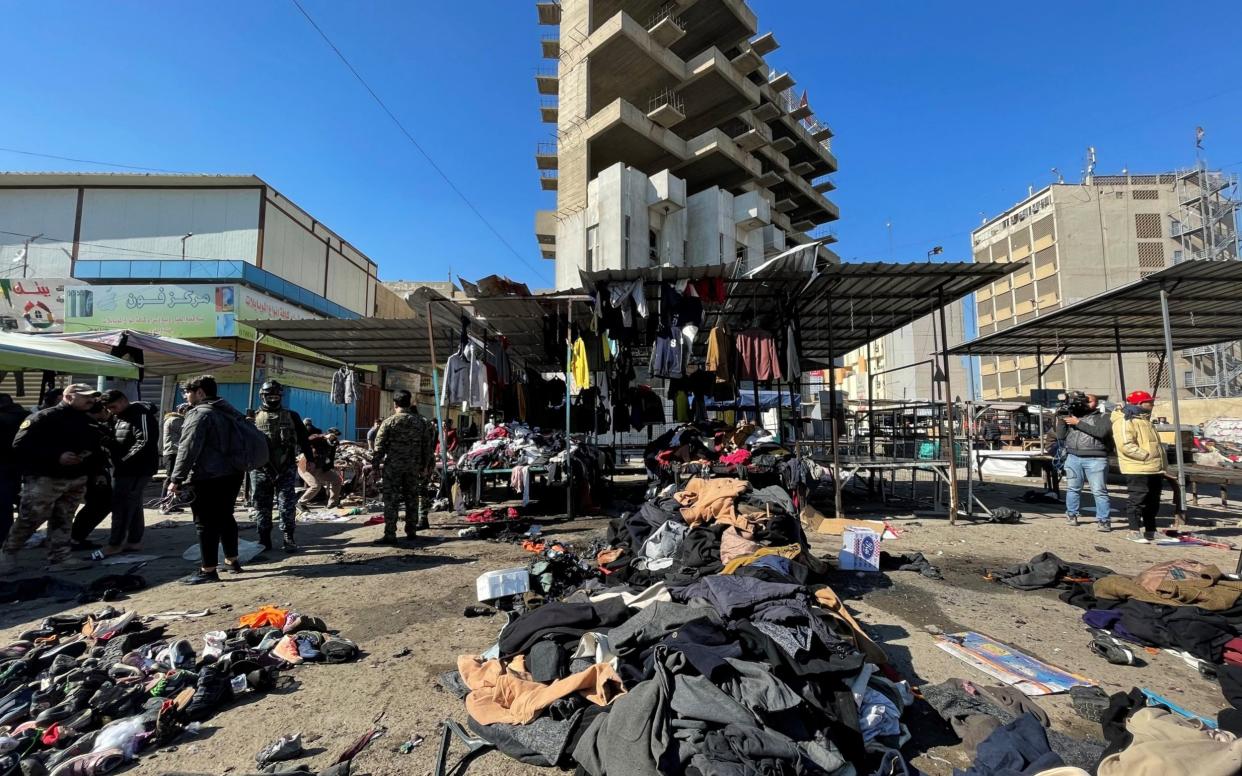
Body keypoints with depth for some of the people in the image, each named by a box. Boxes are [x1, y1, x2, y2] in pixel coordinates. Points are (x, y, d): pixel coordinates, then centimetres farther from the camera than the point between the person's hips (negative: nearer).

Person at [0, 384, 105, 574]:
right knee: (28, 521, 1)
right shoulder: (43, 418, -10)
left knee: (62, 522, 10)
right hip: (44, 479, -6)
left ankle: (59, 559, 14)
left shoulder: (87, 421, 12)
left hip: (76, 480, 6)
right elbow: (20, 446, -16)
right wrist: (57, 456, -23)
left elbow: (94, 447, 21)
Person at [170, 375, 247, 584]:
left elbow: (188, 449, -17)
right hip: (232, 473, 9)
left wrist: (177, 479, -14)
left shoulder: (200, 413, -13)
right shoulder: (228, 411, 14)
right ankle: (232, 560, 27)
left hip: (208, 478, -9)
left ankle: (208, 570, 3)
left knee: (206, 523, -2)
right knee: (225, 517, 18)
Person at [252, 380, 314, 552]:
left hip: (286, 469, -1)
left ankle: (289, 538, 8)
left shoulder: (292, 416, 8)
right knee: (262, 506, 8)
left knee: (287, 504, 0)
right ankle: (264, 539, 17)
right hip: (261, 470, 1)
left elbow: (303, 438, 9)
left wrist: (310, 458, 5)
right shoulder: (255, 417, 8)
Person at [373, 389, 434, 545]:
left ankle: (390, 535, 1)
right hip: (413, 467, 3)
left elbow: (379, 446, -6)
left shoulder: (389, 422, -6)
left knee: (391, 500, 1)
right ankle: (411, 531, 18)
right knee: (412, 498, 11)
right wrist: (425, 466, 14)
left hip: (393, 466, -3)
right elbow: (427, 446, 7)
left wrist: (375, 464, 2)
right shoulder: (421, 422, 5)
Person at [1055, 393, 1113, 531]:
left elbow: (1100, 432, -14)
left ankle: (1103, 520, 1)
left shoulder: (1103, 417, 7)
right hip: (1073, 458, 3)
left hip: (1095, 459, -3)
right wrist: (1061, 419, 1)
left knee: (1099, 491, -3)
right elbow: (1061, 437, 10)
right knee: (1073, 488, 8)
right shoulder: (1073, 415, 15)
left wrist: (1078, 423, -12)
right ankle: (1071, 515, 18)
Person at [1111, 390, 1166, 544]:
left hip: (1154, 469, 10)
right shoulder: (1125, 421, -14)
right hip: (1137, 470, -10)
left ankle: (1150, 531, 25)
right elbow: (1126, 445, -23)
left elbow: (1154, 443, 27)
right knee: (1138, 500, -5)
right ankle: (1134, 531, 2)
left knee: (1153, 502, 15)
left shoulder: (1144, 420, 20)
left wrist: (1162, 464, 20)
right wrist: (1147, 455, -23)